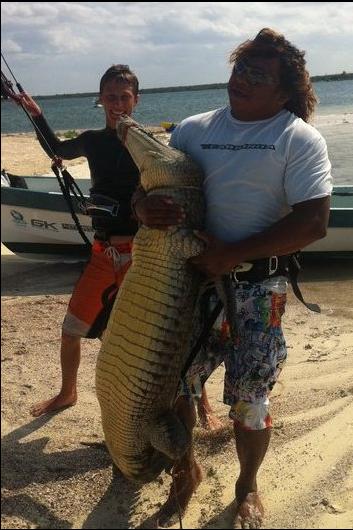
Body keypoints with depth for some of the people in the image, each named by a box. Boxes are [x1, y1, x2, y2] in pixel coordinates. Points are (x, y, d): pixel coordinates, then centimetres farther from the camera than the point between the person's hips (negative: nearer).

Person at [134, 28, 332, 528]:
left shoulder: (299, 138, -5)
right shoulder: (193, 129, 8)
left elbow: (313, 222, -14)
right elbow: (146, 186, 9)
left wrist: (233, 254, -18)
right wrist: (144, 208, -17)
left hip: (257, 287, -3)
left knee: (249, 399, 7)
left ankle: (247, 487, 36)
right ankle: (187, 471, 38)